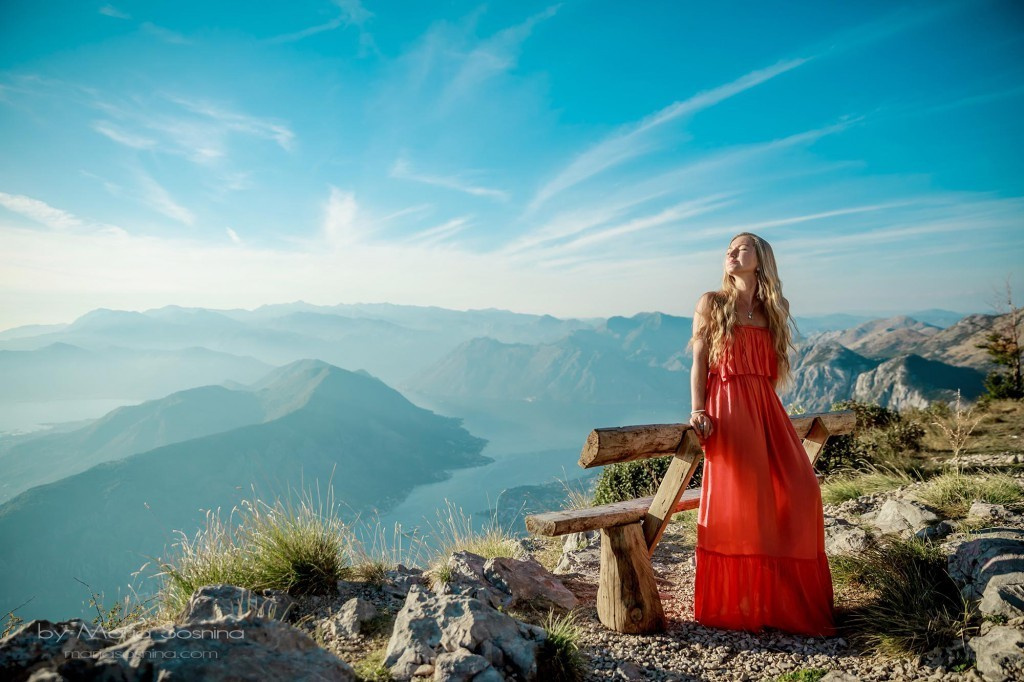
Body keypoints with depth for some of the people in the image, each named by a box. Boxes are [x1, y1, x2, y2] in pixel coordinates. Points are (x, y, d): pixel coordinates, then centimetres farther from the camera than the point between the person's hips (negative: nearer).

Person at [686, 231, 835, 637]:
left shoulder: (770, 312, 16)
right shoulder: (712, 303, 4)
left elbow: (772, 371, 17)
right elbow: (699, 363, -1)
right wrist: (698, 412, -12)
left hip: (767, 410, 5)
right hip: (727, 411, -5)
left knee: (798, 494, -3)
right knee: (737, 501, -8)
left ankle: (785, 597, 15)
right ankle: (735, 604, 8)